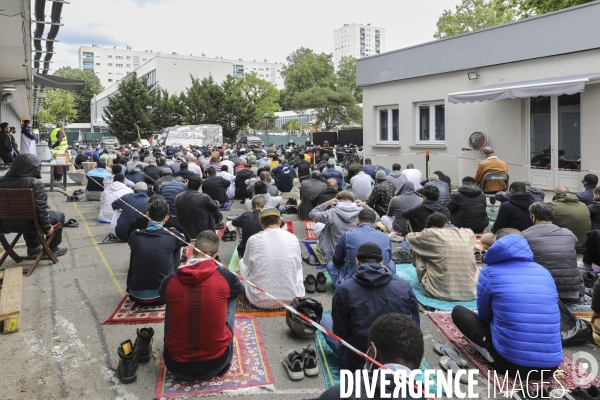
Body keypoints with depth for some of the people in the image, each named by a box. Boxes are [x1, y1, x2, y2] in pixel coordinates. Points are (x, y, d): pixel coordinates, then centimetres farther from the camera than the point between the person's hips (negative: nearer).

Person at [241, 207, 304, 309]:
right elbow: (298, 268, 7)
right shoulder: (293, 239, -6)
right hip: (290, 299, 2)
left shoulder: (253, 240, -10)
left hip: (260, 301, -2)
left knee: (242, 262, 24)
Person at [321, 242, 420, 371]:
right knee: (418, 318, 28)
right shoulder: (404, 286, -6)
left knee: (325, 319, 19)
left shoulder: (344, 289, -12)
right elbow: (415, 324, 1)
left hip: (358, 363, -2)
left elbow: (341, 333, -8)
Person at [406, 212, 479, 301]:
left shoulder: (431, 234, -5)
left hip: (442, 292, -5)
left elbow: (409, 238, 12)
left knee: (416, 250, 13)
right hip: (471, 293, 5)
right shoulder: (469, 233, 5)